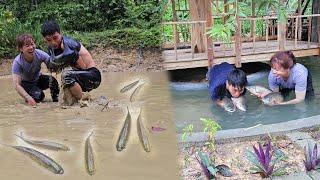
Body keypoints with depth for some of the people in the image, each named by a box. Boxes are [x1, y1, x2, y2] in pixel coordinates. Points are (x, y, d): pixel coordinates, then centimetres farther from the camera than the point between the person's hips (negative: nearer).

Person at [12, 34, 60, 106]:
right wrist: (28, 98, -45)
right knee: (38, 96, -28)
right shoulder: (17, 62, -29)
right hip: (26, 83, -2)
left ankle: (56, 100, -6)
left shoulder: (40, 54, -25)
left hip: (38, 79, 2)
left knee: (52, 80, -30)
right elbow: (17, 85, -32)